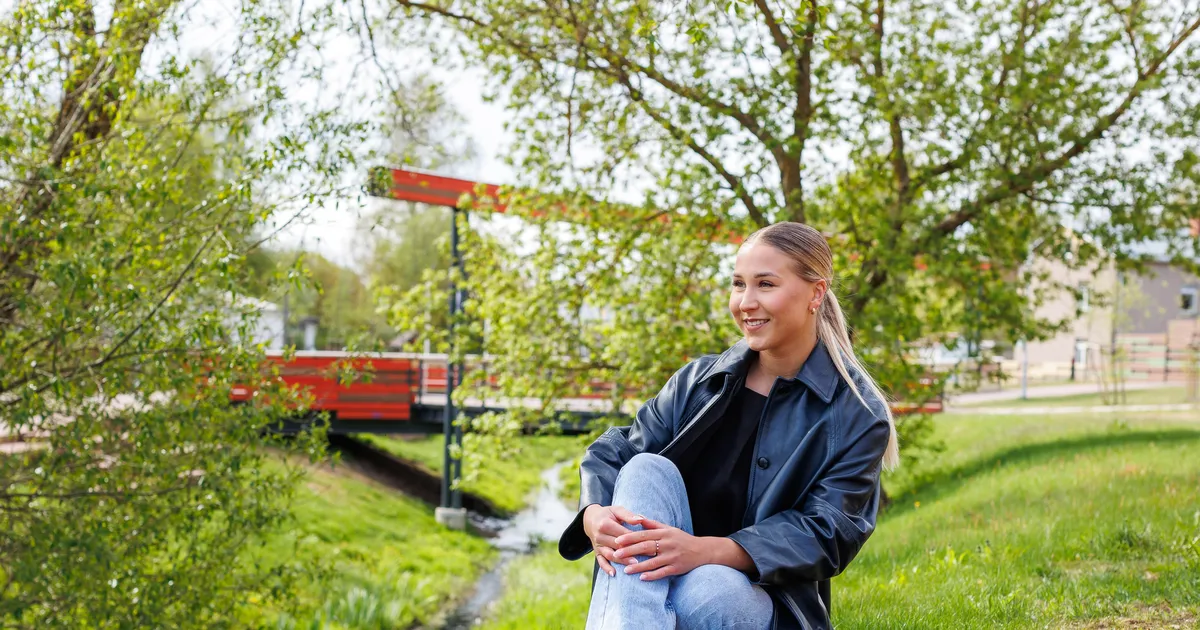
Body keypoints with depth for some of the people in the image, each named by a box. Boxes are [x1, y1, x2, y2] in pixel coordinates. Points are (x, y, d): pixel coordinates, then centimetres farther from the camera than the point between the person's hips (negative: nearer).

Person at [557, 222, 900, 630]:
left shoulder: (857, 414, -5)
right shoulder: (699, 380, 6)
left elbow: (826, 533, -15)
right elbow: (614, 453, 0)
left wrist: (707, 551, -31)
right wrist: (595, 515, -26)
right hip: (650, 589, 4)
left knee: (707, 590, -38)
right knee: (648, 467, -25)